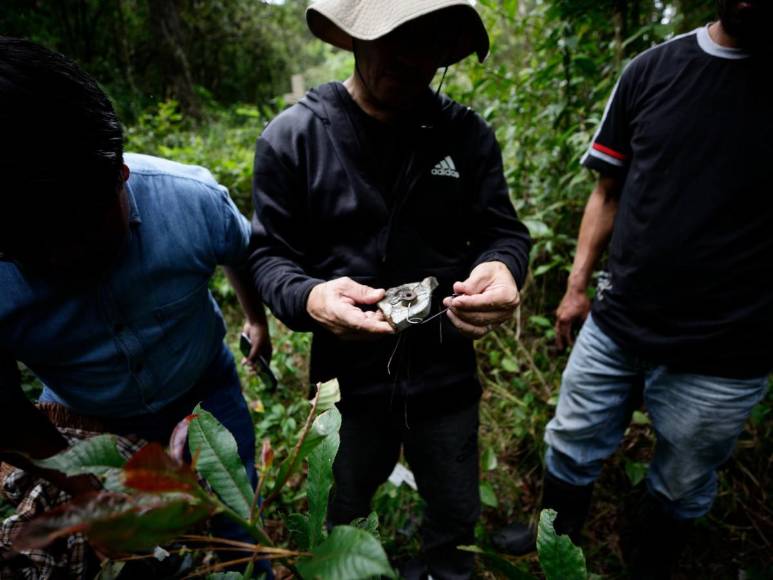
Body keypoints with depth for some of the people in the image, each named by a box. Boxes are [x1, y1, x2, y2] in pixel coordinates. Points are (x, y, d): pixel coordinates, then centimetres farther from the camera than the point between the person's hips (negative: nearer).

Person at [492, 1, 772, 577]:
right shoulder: (652, 69, 0)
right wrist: (577, 285, 5)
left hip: (722, 356, -2)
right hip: (612, 326, 3)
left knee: (681, 488, 20)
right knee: (571, 446, 19)